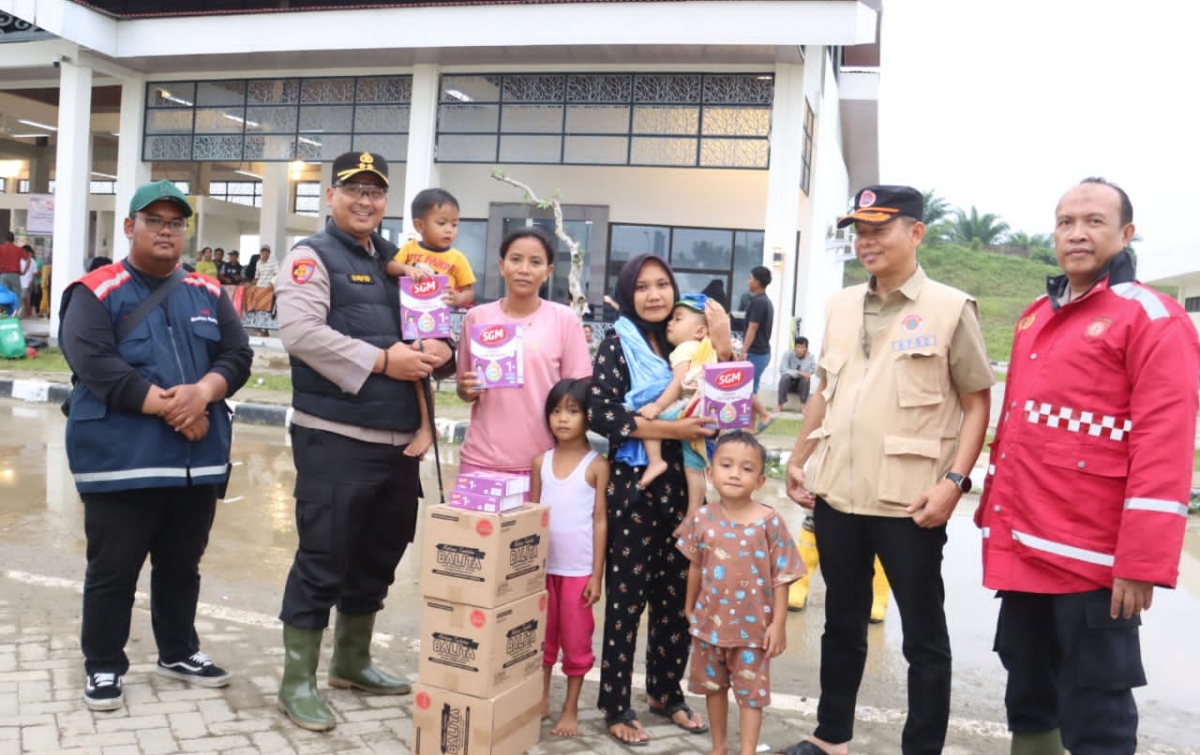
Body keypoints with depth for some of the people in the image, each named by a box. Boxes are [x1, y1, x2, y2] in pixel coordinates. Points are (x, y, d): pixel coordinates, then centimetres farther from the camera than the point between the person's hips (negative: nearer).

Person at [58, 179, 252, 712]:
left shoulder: (207, 293, 12)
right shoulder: (96, 292, -2)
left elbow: (237, 355, 4)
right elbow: (94, 364, -15)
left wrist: (202, 392, -16)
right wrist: (167, 407, -19)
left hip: (199, 459, 5)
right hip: (121, 460, -4)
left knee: (182, 565, 17)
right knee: (113, 570, 6)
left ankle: (178, 653, 34)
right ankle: (103, 666, 23)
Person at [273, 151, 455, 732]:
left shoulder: (399, 262, 18)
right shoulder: (311, 257, -3)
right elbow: (299, 331, -18)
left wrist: (440, 349, -3)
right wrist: (381, 360, -21)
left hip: (400, 439, 7)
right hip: (334, 439, -7)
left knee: (378, 557, 17)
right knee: (322, 560, -1)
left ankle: (351, 662, 35)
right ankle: (297, 682, 15)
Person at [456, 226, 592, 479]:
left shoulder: (565, 320, -2)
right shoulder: (477, 317, 3)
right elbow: (464, 391, 12)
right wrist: (467, 389, -9)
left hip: (542, 460, -1)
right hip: (481, 459, 2)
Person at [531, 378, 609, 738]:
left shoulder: (596, 465, -6)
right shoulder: (541, 461, 3)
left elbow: (600, 521, -6)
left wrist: (597, 575, -8)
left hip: (579, 569, -3)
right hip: (542, 566, 3)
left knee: (576, 641, 7)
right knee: (541, 637, 14)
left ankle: (571, 709, 21)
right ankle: (542, 699, 30)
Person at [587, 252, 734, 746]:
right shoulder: (618, 344, -3)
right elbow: (598, 412, -15)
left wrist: (723, 348, -6)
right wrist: (670, 429, -19)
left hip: (681, 485, 5)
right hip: (633, 483, -4)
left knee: (677, 593, 12)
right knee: (627, 595, 2)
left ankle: (666, 692, 29)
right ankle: (616, 706, 16)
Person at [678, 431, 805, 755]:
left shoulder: (769, 521, -15)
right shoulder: (701, 519, -6)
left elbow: (781, 575, -11)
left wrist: (779, 622, -11)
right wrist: (689, 608, 13)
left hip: (753, 625, -4)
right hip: (709, 620, 4)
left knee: (751, 692, 9)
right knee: (713, 687, 19)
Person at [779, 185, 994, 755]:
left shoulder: (950, 308, -5)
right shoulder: (841, 306, 10)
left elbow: (978, 402, -5)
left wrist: (954, 480, -14)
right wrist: (797, 460, 14)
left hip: (910, 503, -5)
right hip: (836, 495, 5)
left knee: (924, 636, 8)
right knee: (842, 624, 18)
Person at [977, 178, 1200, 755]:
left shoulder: (1152, 317, -9)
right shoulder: (1036, 317, 14)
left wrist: (1143, 561, -21)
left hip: (1092, 555, -7)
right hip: (1023, 547, 7)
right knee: (1027, 697, 20)